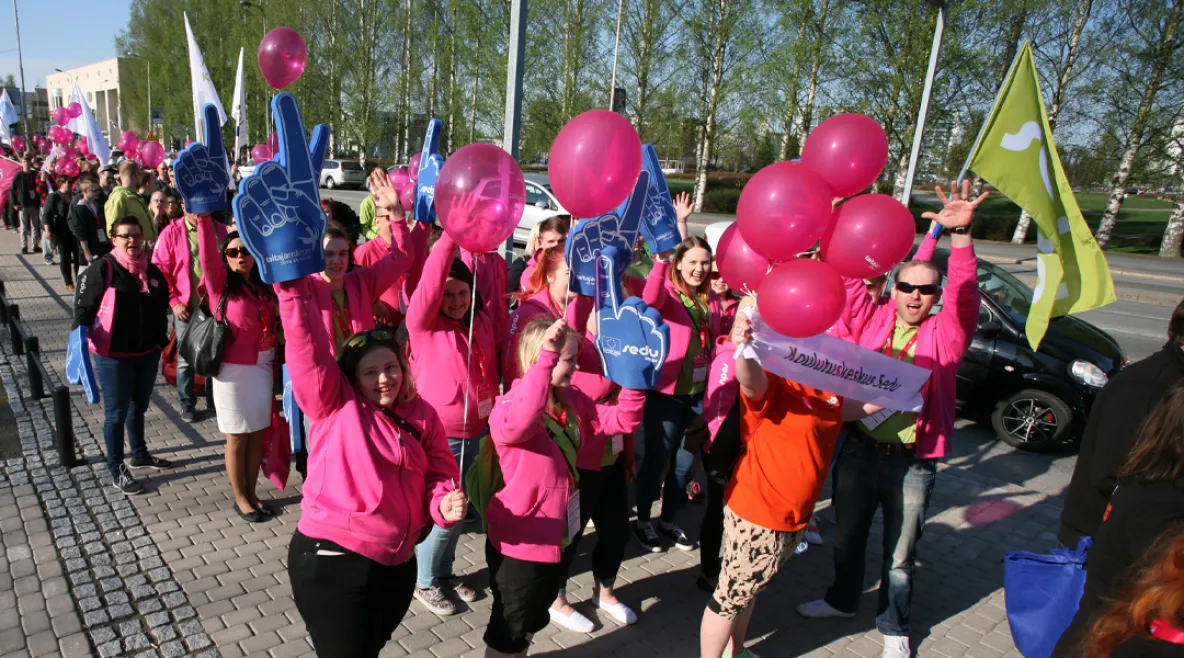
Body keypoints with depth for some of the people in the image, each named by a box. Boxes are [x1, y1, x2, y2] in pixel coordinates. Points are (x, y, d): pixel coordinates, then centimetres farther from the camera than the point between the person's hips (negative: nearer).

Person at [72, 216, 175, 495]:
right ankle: (116, 470, 17)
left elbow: (161, 309, 15)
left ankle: (140, 454, 39)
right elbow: (83, 307, -12)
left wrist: (160, 340, 15)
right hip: (113, 356, -5)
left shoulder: (152, 271, 5)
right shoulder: (101, 269, -11)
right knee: (116, 412, 4)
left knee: (138, 407, 22)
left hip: (147, 354, 6)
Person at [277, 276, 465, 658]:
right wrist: (294, 283, -26)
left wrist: (444, 502, -13)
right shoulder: (333, 404, -6)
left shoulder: (421, 415, 6)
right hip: (332, 561, -5)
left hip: (397, 565, 5)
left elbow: (438, 473, 8)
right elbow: (308, 344, -17)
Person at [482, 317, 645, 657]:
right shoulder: (510, 405, -25)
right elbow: (520, 421, -49)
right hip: (519, 543, -8)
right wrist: (547, 356, -54)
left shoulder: (572, 400, 0)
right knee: (508, 628, 13)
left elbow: (622, 419, 1)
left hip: (557, 536, 8)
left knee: (533, 620, 29)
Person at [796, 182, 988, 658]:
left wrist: (960, 236, -39)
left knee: (900, 551, 14)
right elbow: (850, 280, -8)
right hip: (859, 447, 2)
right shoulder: (873, 319, 0)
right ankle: (842, 599, 46)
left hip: (911, 461, -2)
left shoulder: (943, 333, -7)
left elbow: (965, 297, -23)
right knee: (848, 534, 21)